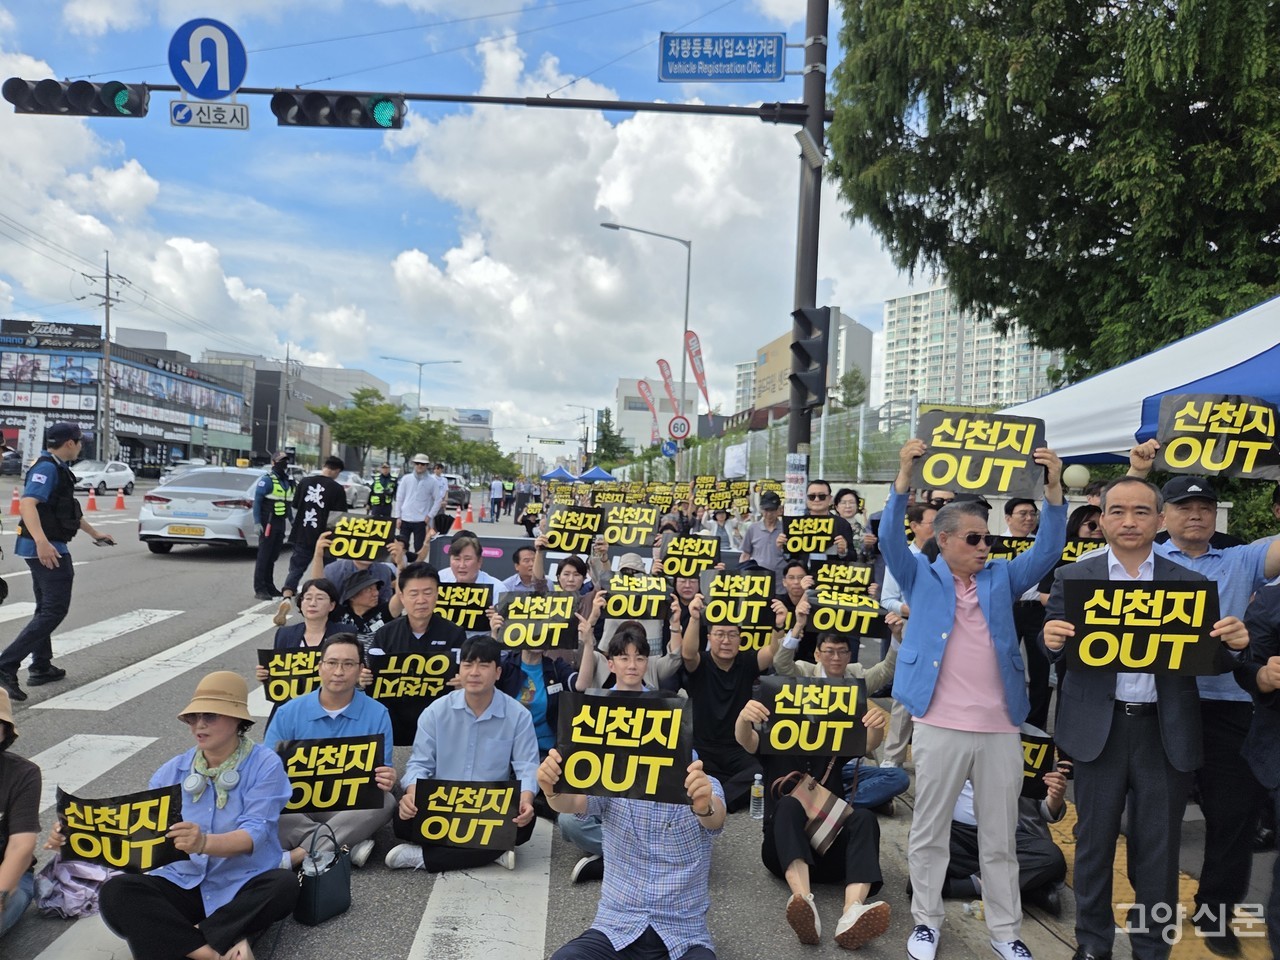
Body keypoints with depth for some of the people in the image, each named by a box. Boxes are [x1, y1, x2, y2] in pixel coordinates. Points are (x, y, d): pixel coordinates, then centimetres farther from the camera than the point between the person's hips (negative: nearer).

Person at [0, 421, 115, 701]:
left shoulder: (56, 468, 16)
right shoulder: (47, 467, -16)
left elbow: (67, 509, 30)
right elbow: (27, 504, -30)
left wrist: (94, 533, 39)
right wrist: (42, 541, -42)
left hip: (47, 549, 11)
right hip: (47, 549, -11)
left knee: (46, 609, 18)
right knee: (54, 610, -11)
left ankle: (41, 667, 26)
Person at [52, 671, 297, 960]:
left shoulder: (265, 765, -10)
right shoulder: (174, 770, 6)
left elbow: (255, 834, -20)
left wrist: (204, 842, -41)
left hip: (243, 887, -4)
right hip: (184, 885, 4)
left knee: (284, 885, -35)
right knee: (115, 892, -23)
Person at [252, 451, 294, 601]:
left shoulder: (287, 481, 15)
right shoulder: (267, 480, -9)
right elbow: (257, 501, -12)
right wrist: (257, 523, -18)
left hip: (280, 523, 7)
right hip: (268, 522, -7)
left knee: (273, 556, 13)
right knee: (264, 556, -5)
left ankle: (269, 586, 21)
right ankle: (259, 589, -3)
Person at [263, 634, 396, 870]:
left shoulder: (377, 714, 1)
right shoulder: (288, 713, 4)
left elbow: (383, 773, 0)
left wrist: (386, 780, -25)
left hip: (351, 807, -1)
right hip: (296, 805, 1)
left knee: (385, 802, -31)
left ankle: (295, 856, -31)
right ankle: (348, 847, -28)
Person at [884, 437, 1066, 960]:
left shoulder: (1002, 578, 11)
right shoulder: (920, 577, 3)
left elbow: (1047, 551, 1)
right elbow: (890, 539, -10)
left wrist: (1053, 489, -12)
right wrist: (904, 477, -21)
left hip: (1000, 729, 3)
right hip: (939, 726, -2)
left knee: (1000, 838, 13)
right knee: (929, 832, 9)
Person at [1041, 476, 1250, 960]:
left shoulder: (1190, 583, 3)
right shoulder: (1073, 577, 1)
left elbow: (1208, 661, 3)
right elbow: (1054, 650, 0)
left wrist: (1234, 644, -18)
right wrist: (1052, 640, -23)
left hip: (1167, 731, 1)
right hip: (1099, 727, 0)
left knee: (1158, 848, 12)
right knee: (1094, 841, 12)